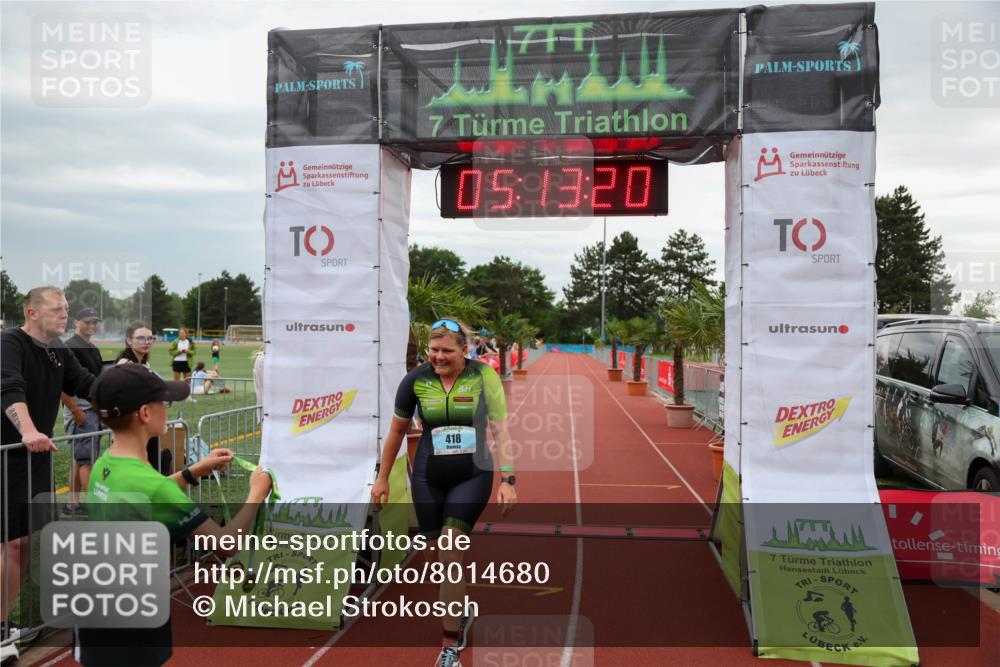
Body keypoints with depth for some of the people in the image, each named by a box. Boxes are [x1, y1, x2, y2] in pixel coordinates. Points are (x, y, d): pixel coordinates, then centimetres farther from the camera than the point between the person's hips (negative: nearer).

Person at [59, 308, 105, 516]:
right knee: (87, 459, -7)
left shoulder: (93, 348, 15)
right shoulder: (70, 347, -12)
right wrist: (76, 412, -19)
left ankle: (72, 503, 21)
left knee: (80, 457, 13)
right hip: (80, 409, -9)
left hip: (95, 408, 9)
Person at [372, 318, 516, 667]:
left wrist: (507, 480, -16)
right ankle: (462, 612, 39)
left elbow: (500, 429, -10)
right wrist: (382, 478, 12)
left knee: (450, 550, -11)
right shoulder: (416, 379, -5)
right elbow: (396, 431, 7)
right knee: (443, 554, 10)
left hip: (473, 475, -2)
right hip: (428, 478, 3)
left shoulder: (483, 376, -10)